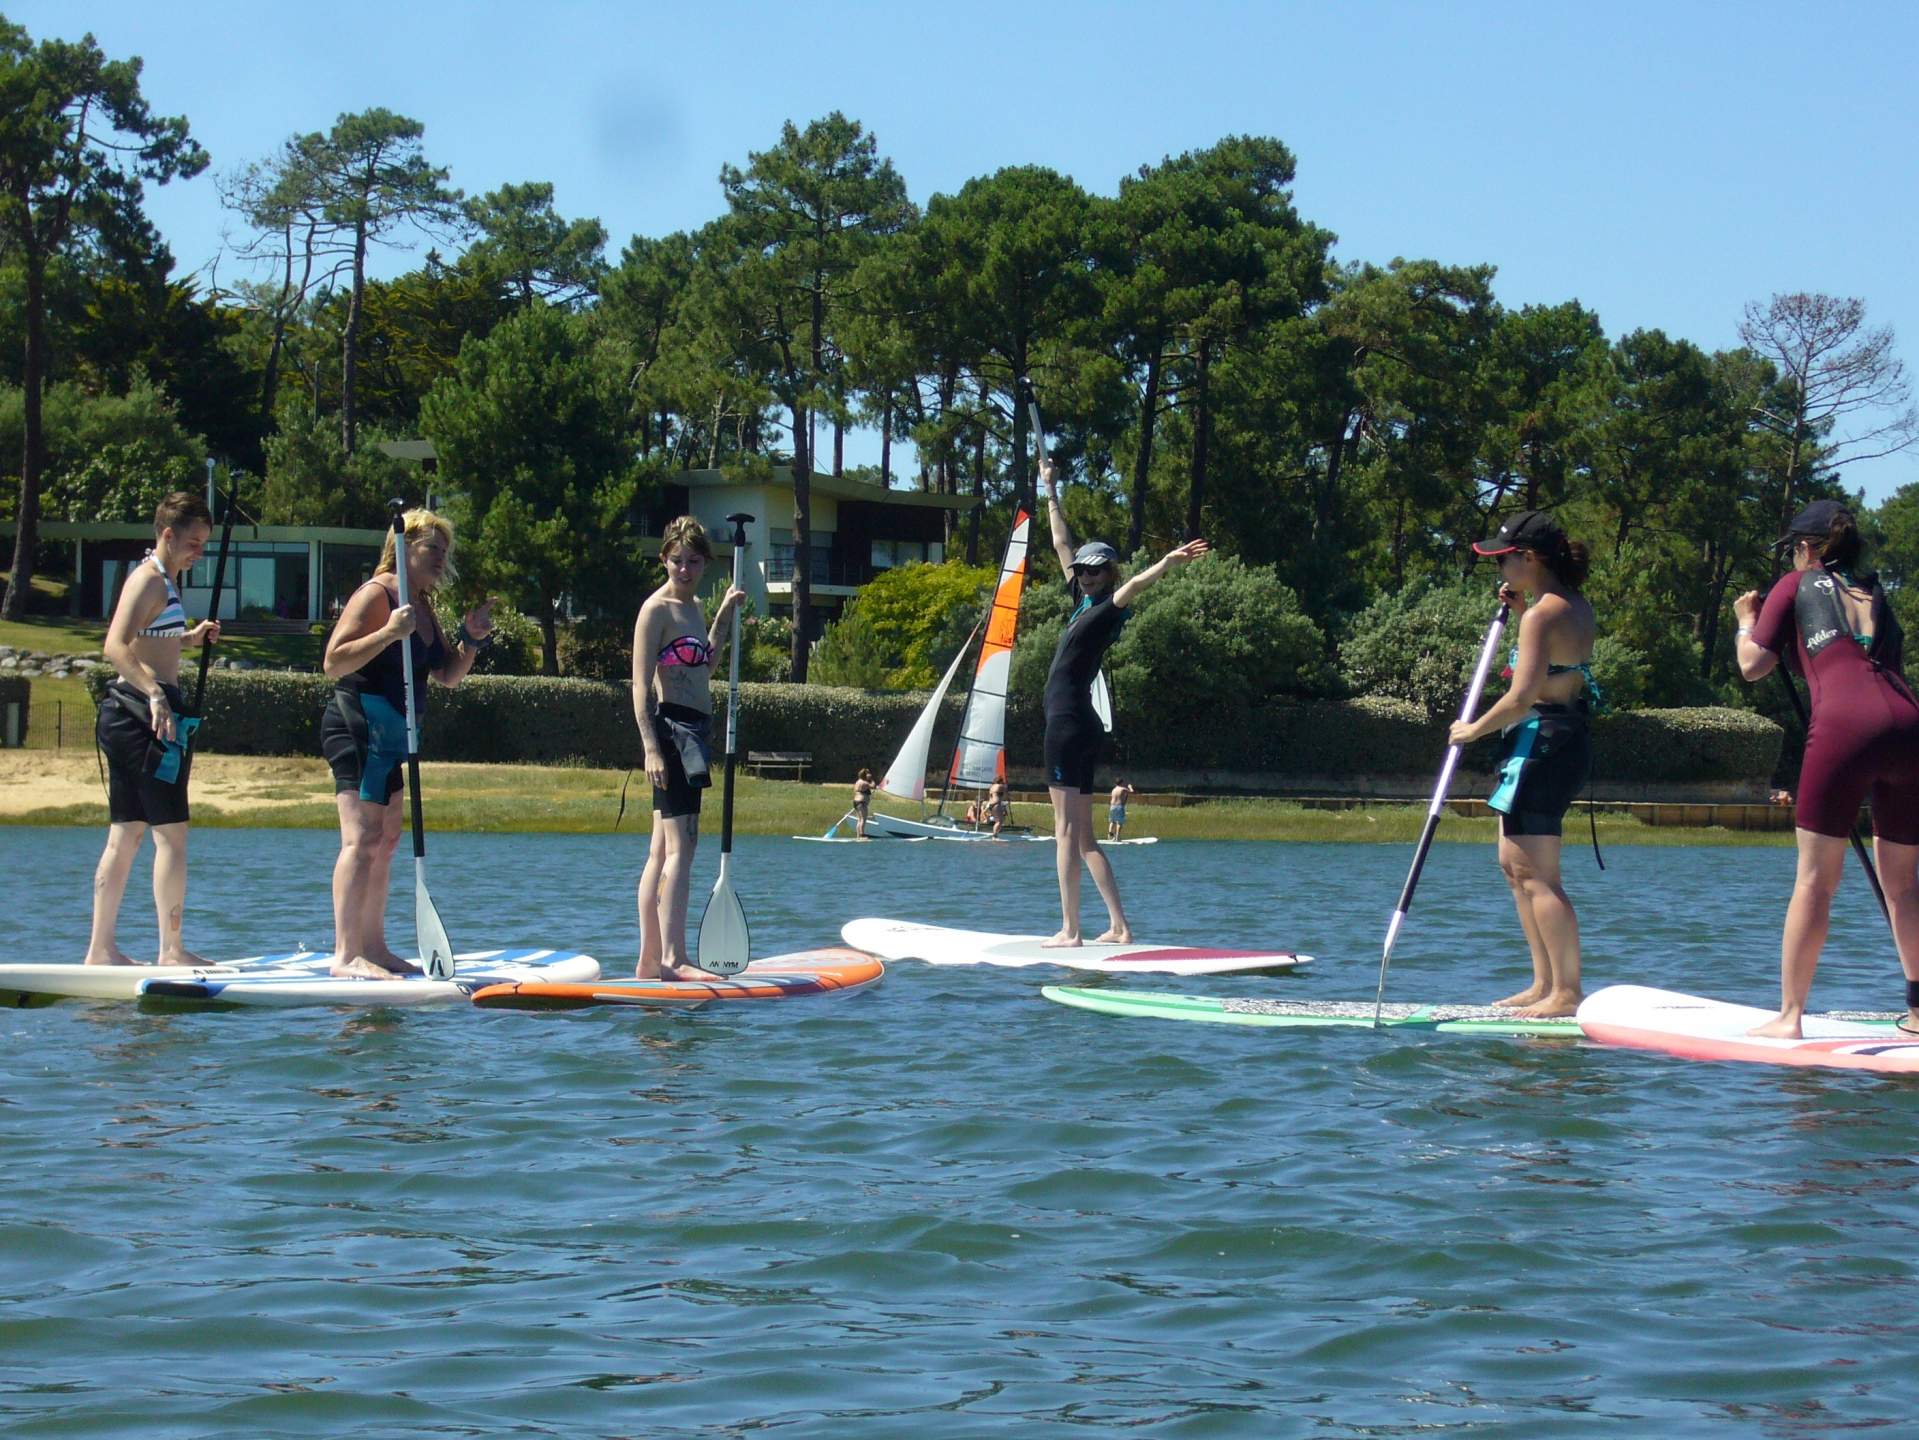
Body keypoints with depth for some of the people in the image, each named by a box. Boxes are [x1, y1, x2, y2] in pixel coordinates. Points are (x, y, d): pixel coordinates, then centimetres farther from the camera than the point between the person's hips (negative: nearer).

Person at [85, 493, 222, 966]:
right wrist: (154, 694, -36)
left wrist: (189, 638, 25)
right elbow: (115, 647, -25)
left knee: (125, 834, 11)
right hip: (145, 713, -10)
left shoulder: (158, 580, 19)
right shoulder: (150, 579, -11)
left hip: (126, 714, 10)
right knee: (171, 833, -8)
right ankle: (172, 950, -7)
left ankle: (101, 948, 13)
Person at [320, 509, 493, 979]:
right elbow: (333, 663, -18)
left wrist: (470, 639, 4)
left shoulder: (423, 609, 17)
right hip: (358, 725, -10)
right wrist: (388, 633, -27)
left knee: (386, 842, 13)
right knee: (362, 840, -15)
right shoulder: (375, 595, -11)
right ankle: (346, 955, -19)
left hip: (392, 737, 10)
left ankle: (373, 946, 20)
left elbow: (447, 675, 21)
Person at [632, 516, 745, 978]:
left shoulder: (692, 606, 16)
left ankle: (649, 959, 14)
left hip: (692, 730, 10)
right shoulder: (657, 609, -10)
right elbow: (641, 685, -15)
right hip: (670, 727, -10)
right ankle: (673, 958, -21)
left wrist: (724, 615, 24)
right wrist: (651, 747, -23)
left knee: (662, 849, 11)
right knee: (680, 845, -16)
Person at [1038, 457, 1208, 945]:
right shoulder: (1084, 602, 16)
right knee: (1082, 835, 9)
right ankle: (1118, 926, 7)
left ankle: (1069, 930, -11)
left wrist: (1168, 562, -45)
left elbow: (1135, 585, -27)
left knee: (1067, 831, -9)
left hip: (1072, 722, -9)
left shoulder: (1109, 608, -6)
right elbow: (1062, 544, 27)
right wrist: (1051, 492, 34)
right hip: (1070, 720, 9)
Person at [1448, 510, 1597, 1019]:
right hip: (1569, 739, 11)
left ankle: (1566, 992, -9)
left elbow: (1522, 697, -22)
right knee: (1514, 864, 18)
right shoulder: (1577, 608, 12)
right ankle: (1544, 984, 20)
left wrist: (1474, 728, -7)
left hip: (1541, 742, -11)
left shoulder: (1542, 615, -17)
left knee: (1535, 875, -8)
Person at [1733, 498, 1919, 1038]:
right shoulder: (1875, 594, 28)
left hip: (1844, 726, -4)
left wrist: (1746, 620, 32)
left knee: (1815, 881, -1)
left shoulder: (1797, 585, 15)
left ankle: (1789, 1014, -1)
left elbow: (1753, 665, 13)